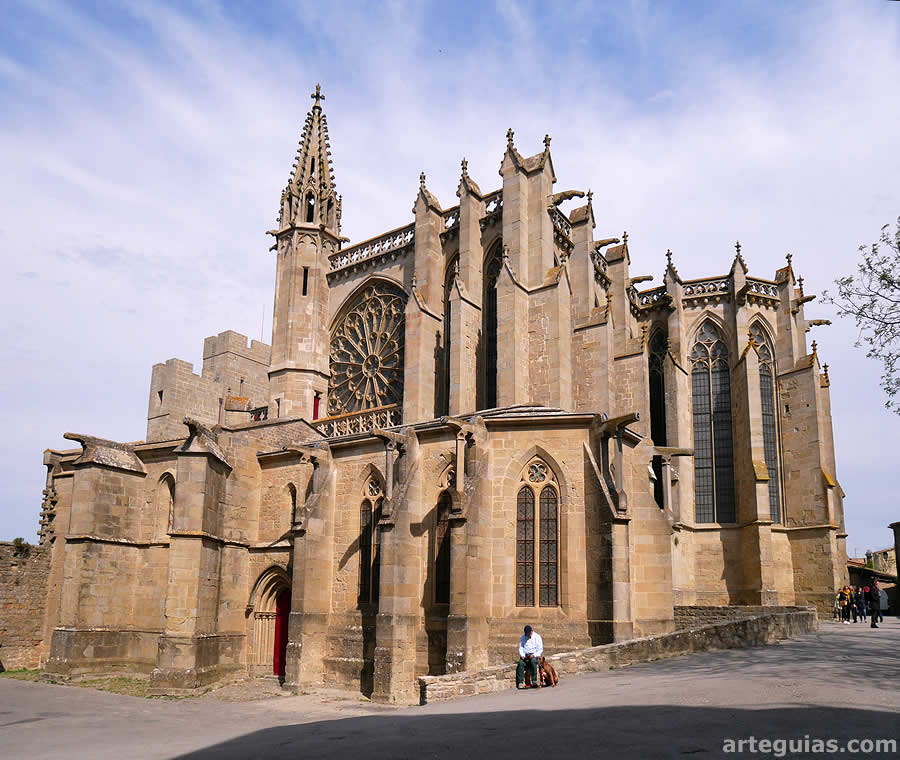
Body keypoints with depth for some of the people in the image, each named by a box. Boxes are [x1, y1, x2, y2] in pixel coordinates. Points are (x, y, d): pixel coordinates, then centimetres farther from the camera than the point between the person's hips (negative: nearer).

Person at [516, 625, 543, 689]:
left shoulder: (537, 637, 0)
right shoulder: (522, 637, 10)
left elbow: (540, 649, -1)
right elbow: (521, 647, 12)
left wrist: (534, 655, -17)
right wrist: (522, 655, -8)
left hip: (534, 655, -2)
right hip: (525, 655, 2)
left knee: (533, 661, -37)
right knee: (521, 663, -30)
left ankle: (534, 680, -32)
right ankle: (520, 682, -31)